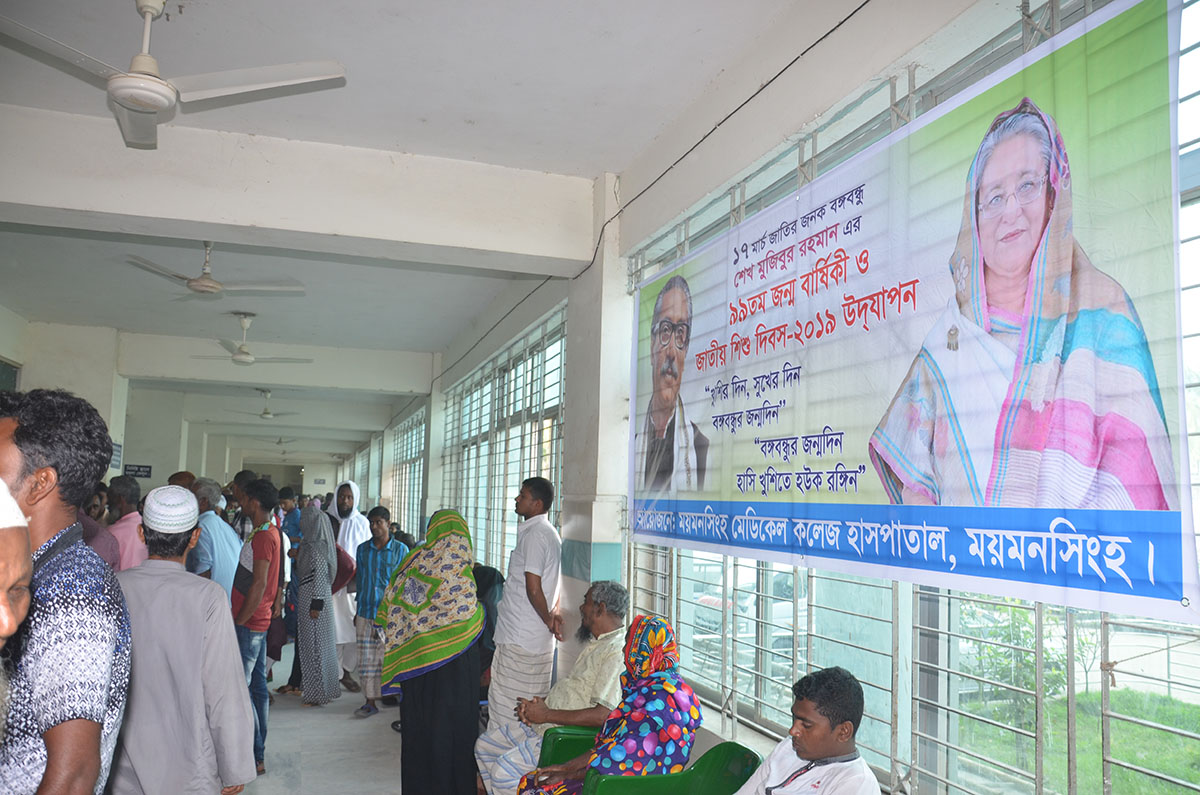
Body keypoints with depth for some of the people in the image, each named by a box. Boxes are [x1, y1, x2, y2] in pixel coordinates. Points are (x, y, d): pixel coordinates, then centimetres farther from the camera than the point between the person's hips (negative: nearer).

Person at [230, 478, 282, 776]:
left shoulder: (263, 537, -17)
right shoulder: (270, 533, 14)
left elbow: (259, 585, -22)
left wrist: (238, 622, -17)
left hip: (249, 624, -10)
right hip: (260, 621, 10)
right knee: (257, 686, 13)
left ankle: (254, 758, -2)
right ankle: (258, 753, 21)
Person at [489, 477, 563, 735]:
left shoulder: (534, 535, -16)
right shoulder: (550, 533, 15)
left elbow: (533, 588, -19)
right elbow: (555, 585, 19)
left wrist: (548, 619, -7)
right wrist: (554, 613, 5)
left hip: (519, 640, -10)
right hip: (538, 639, 10)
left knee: (507, 705, -2)